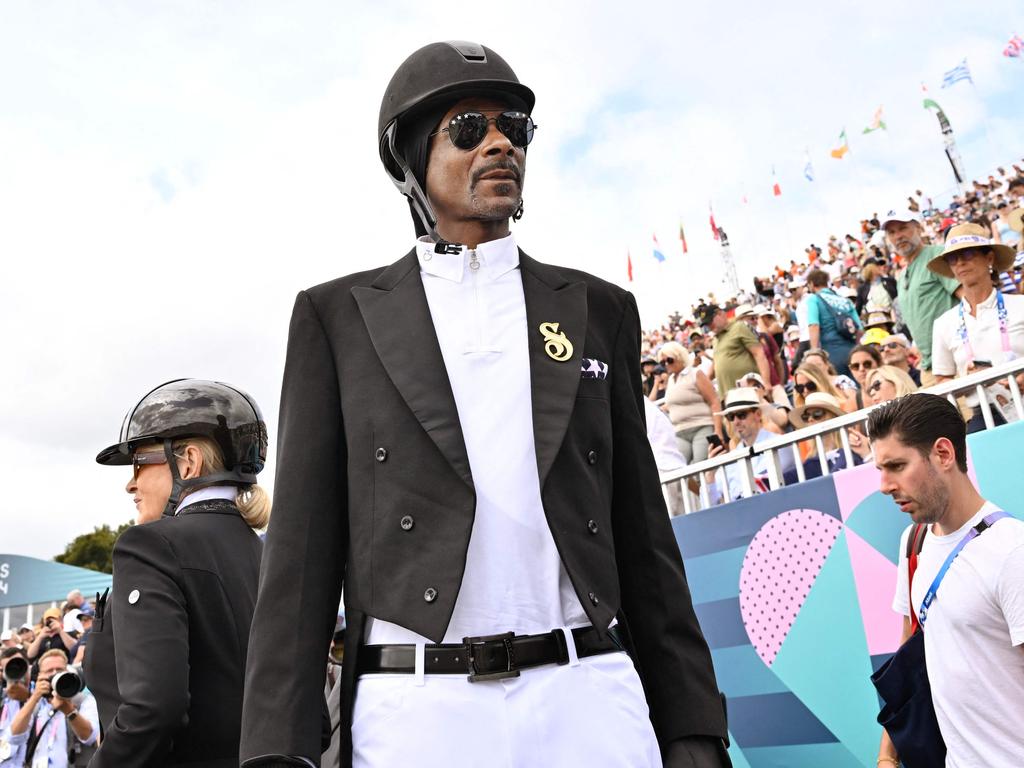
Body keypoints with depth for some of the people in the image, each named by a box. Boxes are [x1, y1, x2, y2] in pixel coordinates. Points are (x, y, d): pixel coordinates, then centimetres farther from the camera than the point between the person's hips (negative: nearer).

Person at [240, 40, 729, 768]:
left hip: (590, 698, 2)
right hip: (414, 709, -1)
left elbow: (640, 532, 10)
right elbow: (305, 541, 2)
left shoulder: (598, 309, 11)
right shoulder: (339, 315, 7)